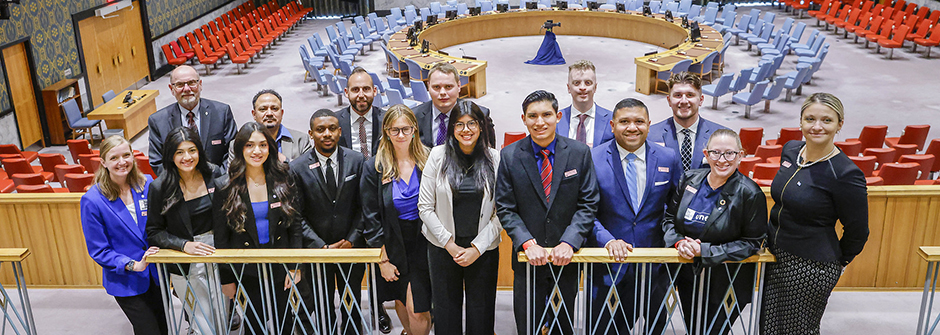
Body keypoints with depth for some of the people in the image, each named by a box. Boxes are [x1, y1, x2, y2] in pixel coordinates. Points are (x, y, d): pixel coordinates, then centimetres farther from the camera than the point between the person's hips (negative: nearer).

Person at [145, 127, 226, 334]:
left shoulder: (214, 175, -5)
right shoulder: (159, 187, -11)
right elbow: (154, 231, -6)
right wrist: (184, 245, -19)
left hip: (218, 254, 2)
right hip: (186, 266, -2)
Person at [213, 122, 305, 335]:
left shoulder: (283, 180, -3)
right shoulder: (225, 186, -7)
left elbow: (296, 225, 2)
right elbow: (220, 236, -3)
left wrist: (295, 266, -2)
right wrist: (226, 278, -3)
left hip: (280, 263, 1)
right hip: (246, 267, -1)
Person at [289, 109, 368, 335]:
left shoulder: (357, 161, -1)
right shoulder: (297, 168, -6)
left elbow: (363, 206, 1)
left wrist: (352, 240, -8)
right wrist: (322, 246, -11)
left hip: (352, 248, 1)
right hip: (317, 249, -1)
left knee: (352, 306, 13)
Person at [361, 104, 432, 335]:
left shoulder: (428, 160, -5)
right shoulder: (374, 167, -6)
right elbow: (371, 218, -4)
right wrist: (383, 260, -6)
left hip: (423, 243, -1)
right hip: (393, 244, 1)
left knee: (417, 309, -7)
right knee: (401, 301, 17)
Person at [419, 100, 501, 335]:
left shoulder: (495, 159, -4)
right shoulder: (438, 155, -4)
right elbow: (425, 207, -4)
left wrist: (477, 248, -10)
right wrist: (450, 245, -8)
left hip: (483, 248, 0)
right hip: (443, 247, 0)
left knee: (481, 309, 9)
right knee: (446, 307, 11)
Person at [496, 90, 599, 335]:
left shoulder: (580, 153, -3)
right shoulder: (510, 156, -3)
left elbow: (588, 204, -5)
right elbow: (505, 208, -4)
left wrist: (569, 242, -17)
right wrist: (527, 243, -17)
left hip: (567, 255, 0)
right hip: (529, 257, 0)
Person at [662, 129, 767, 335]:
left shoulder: (750, 194, -16)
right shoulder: (689, 179, -3)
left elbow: (752, 243, -13)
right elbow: (669, 219, 6)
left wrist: (705, 250, -22)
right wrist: (679, 242, -15)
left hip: (726, 286, -4)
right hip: (687, 277, 4)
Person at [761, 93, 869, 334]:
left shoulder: (846, 174, -20)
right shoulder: (790, 150, 0)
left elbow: (857, 231, -9)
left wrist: (838, 262, 4)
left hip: (812, 269, -6)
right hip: (776, 256, 7)